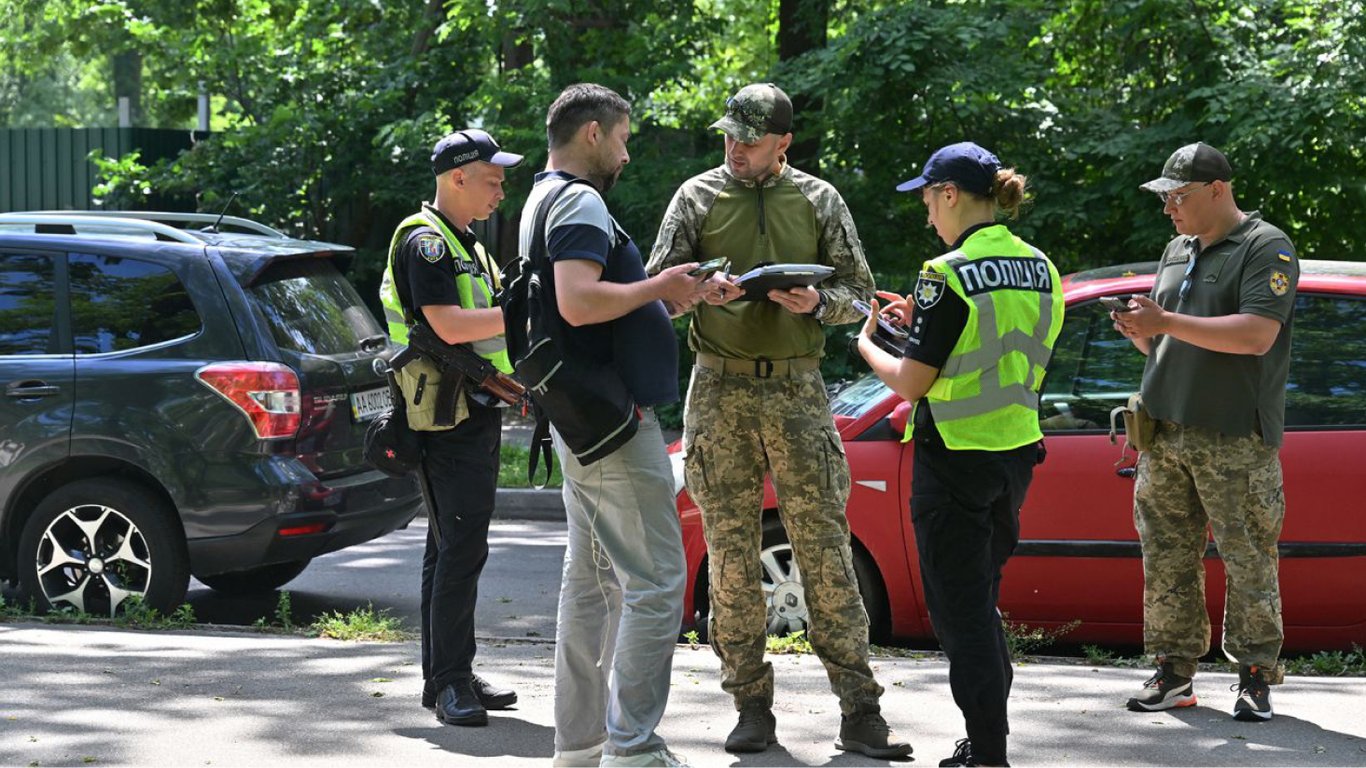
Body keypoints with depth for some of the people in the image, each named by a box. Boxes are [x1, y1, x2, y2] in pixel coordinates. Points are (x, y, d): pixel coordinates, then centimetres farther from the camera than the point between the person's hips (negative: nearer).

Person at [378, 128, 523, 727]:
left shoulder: (465, 245, 21)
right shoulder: (425, 240, -12)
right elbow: (449, 325, -23)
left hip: (477, 413, 10)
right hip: (450, 417, -10)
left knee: (453, 547, 12)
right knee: (460, 549, -13)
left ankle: (449, 677, 17)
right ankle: (448, 682, -11)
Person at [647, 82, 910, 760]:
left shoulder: (818, 200, 8)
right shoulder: (699, 196, 8)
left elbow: (859, 289, 10)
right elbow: (656, 287, 4)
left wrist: (818, 302, -12)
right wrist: (702, 290, -17)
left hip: (797, 388, 0)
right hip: (721, 390, 1)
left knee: (825, 549, -4)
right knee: (731, 552, 1)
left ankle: (859, 711, -4)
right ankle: (753, 709, 8)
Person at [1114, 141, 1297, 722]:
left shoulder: (1266, 248, -5)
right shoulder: (1178, 252, 19)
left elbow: (1257, 335, -19)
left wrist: (1166, 321, -19)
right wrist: (1138, 331, 2)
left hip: (1236, 441, -7)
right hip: (1165, 435, 7)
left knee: (1249, 564, -4)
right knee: (1167, 562, 5)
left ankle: (1256, 677, 2)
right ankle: (1174, 671, 10)